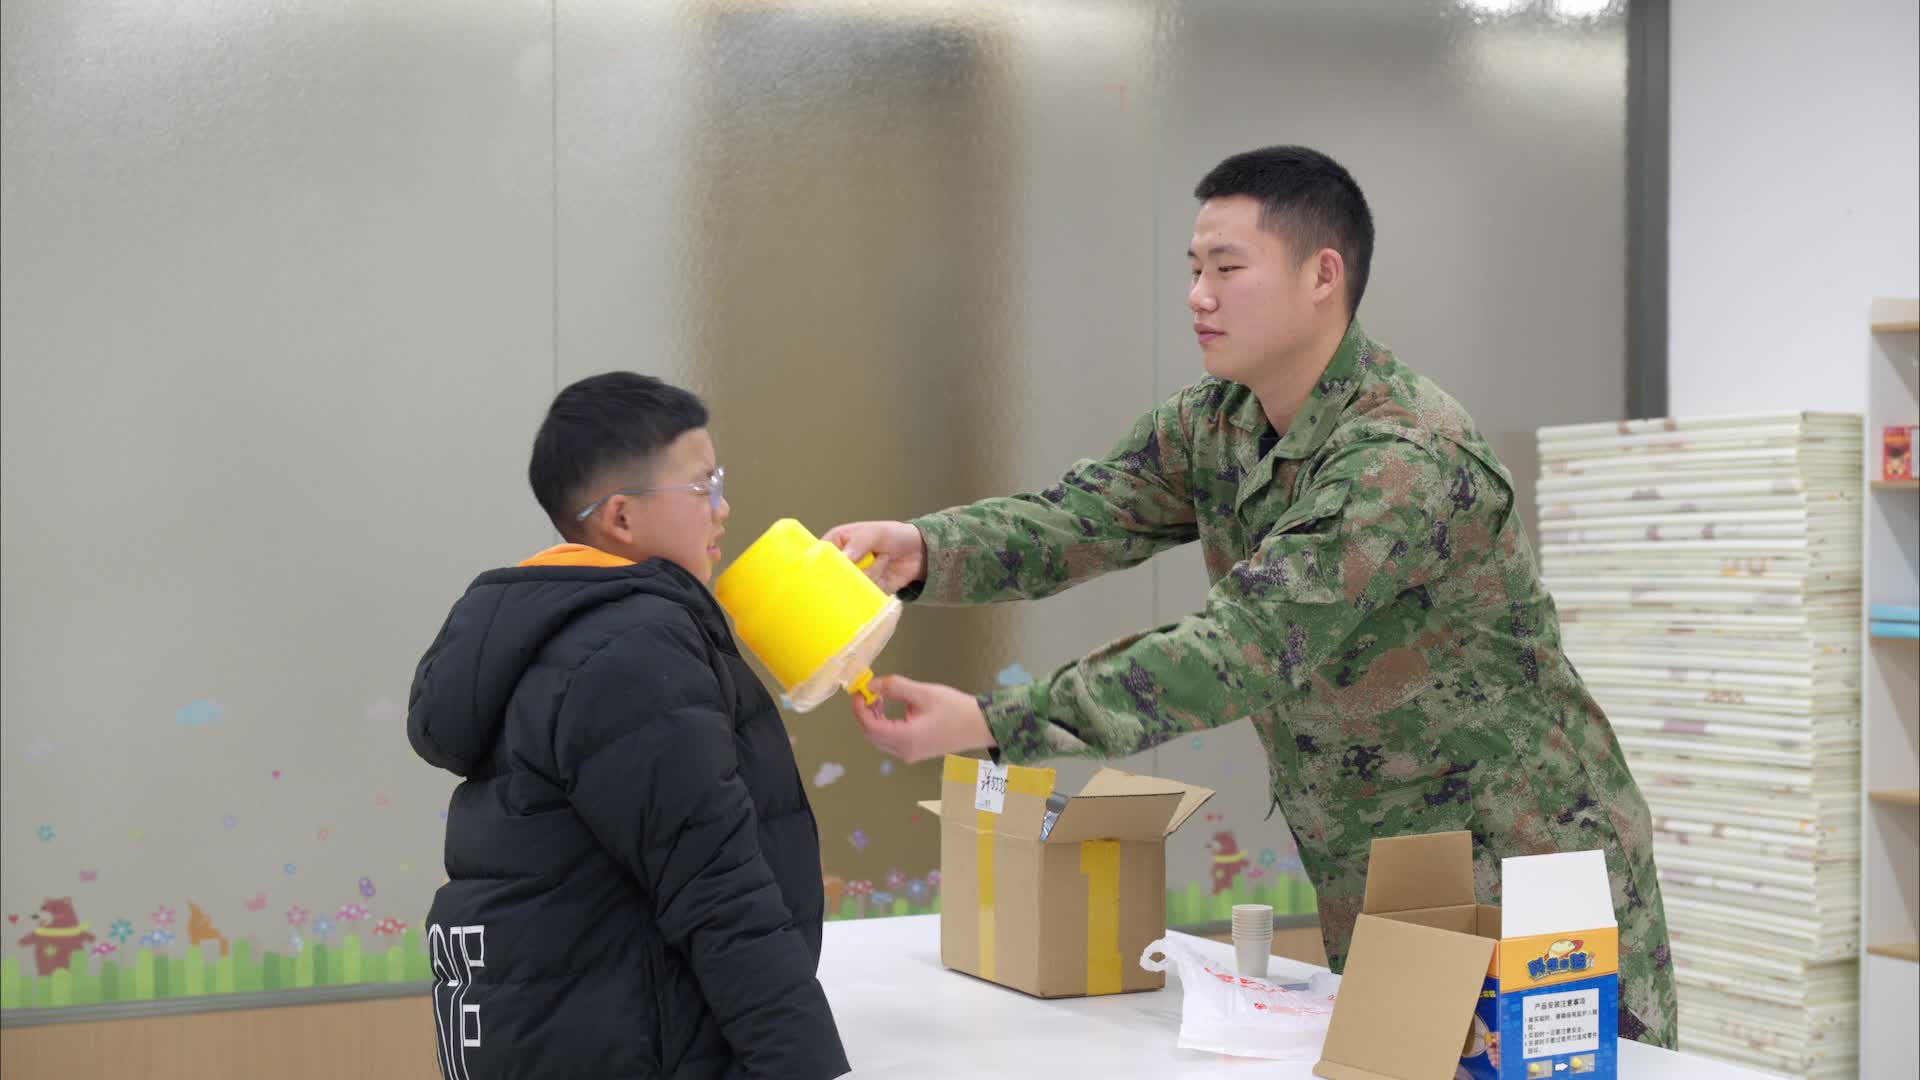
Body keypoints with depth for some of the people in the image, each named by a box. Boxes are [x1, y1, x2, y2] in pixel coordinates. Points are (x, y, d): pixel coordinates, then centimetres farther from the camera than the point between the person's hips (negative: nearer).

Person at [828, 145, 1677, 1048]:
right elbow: (1074, 520, -9)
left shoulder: (1408, 457, -26)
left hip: (1524, 875, -7)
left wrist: (985, 723, -38)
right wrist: (924, 549, -30)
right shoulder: (1214, 424, 1)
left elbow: (1243, 653, -33)